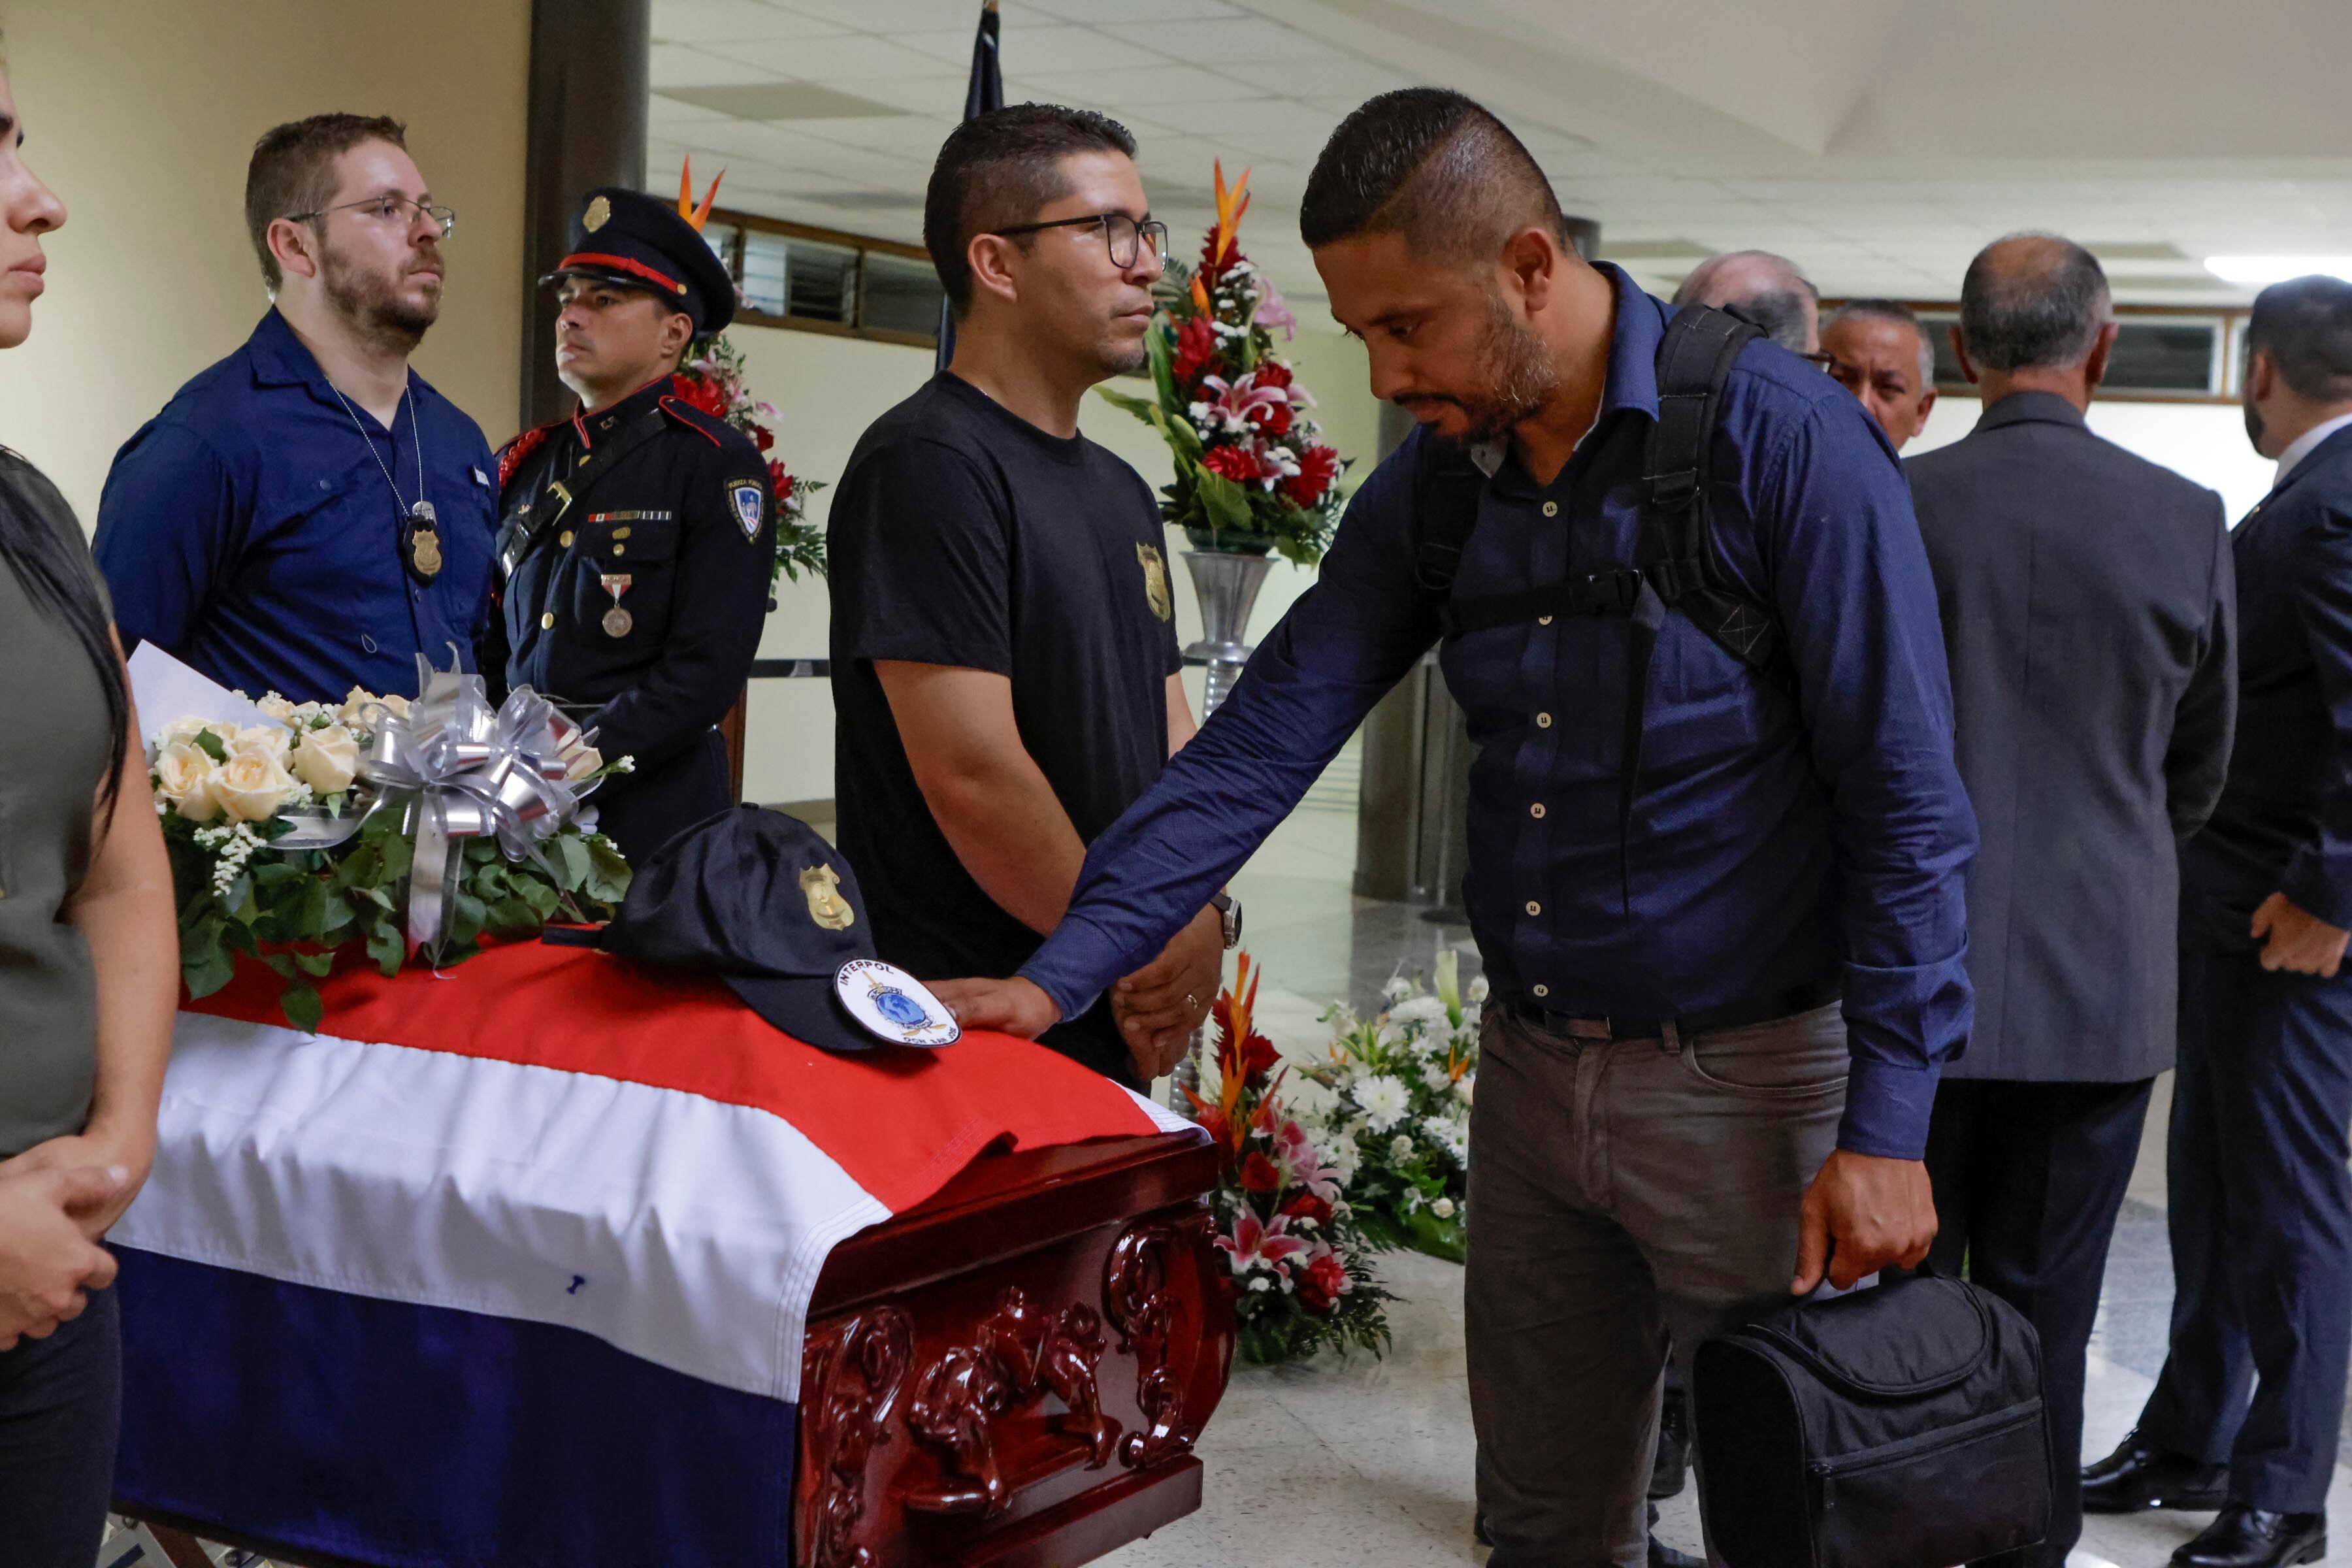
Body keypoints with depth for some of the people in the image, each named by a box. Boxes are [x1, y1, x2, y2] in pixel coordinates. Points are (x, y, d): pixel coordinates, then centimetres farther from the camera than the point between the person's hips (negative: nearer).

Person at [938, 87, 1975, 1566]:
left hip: (1750, 1078, -5)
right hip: (1535, 1067, 6)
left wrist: (1887, 1130, -17)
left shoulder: (1782, 435, -15)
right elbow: (1263, 741, 0)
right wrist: (1063, 973, -8)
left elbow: (1907, 803, -15)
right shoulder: (1432, 483, 3)